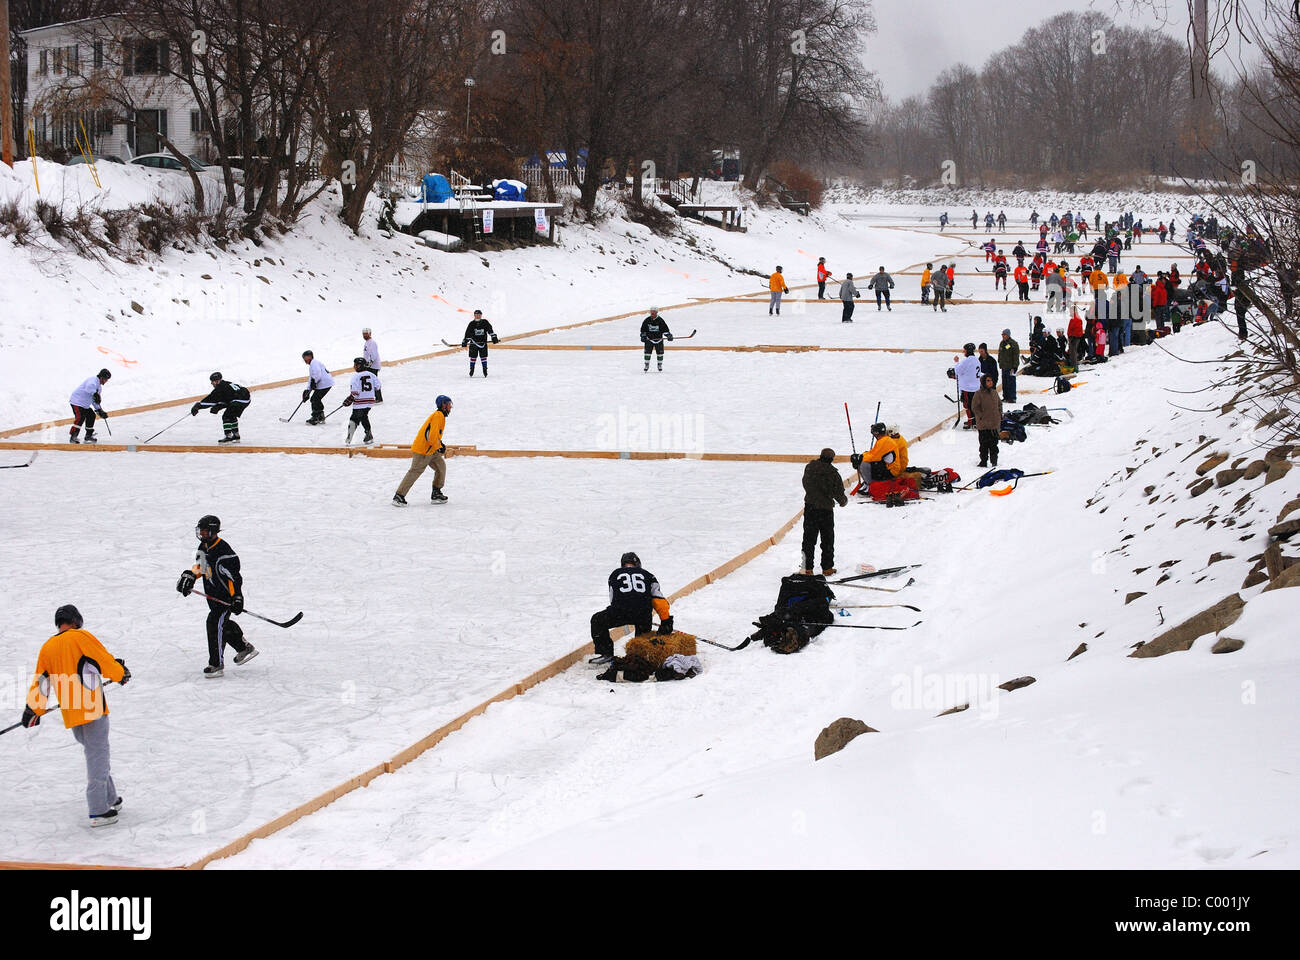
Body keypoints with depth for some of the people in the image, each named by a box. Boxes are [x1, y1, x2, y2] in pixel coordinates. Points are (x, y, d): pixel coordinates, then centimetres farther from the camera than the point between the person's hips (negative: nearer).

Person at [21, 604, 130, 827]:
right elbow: (105, 661, -4)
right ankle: (99, 812, -6)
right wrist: (121, 673, 15)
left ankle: (110, 799, 29)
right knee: (97, 757, -3)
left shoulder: (47, 648, 10)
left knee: (95, 754, 21)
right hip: (92, 709, -6)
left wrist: (34, 711, 22)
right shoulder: (82, 637, -6)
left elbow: (40, 682, 13)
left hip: (69, 714, 6)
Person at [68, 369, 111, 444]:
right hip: (77, 401, -11)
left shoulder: (99, 387, 18)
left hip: (85, 404, 11)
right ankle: (73, 437, -24)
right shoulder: (93, 380, -14)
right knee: (80, 417, -21)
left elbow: (94, 401, 24)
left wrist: (100, 411, 15)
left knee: (91, 416, 11)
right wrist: (95, 394, -49)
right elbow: (90, 386, -40)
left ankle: (88, 435, 21)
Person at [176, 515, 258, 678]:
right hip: (213, 595, 10)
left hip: (226, 596, -10)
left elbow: (234, 576, -23)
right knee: (224, 624, 20)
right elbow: (200, 566, 20)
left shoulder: (224, 552, -24)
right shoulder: (204, 547, 5)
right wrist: (189, 576, 2)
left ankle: (217, 664, -12)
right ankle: (245, 648, 41)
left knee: (215, 623, -16)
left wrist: (237, 598, -26)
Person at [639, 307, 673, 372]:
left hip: (659, 339, -1)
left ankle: (660, 366, 19)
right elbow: (643, 329, 8)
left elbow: (665, 329, -4)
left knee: (660, 352, 3)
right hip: (649, 339, 1)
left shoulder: (660, 320, -6)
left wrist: (669, 335, -15)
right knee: (647, 352, -4)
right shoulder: (647, 320, -1)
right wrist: (643, 336, -3)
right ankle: (646, 366, 6)